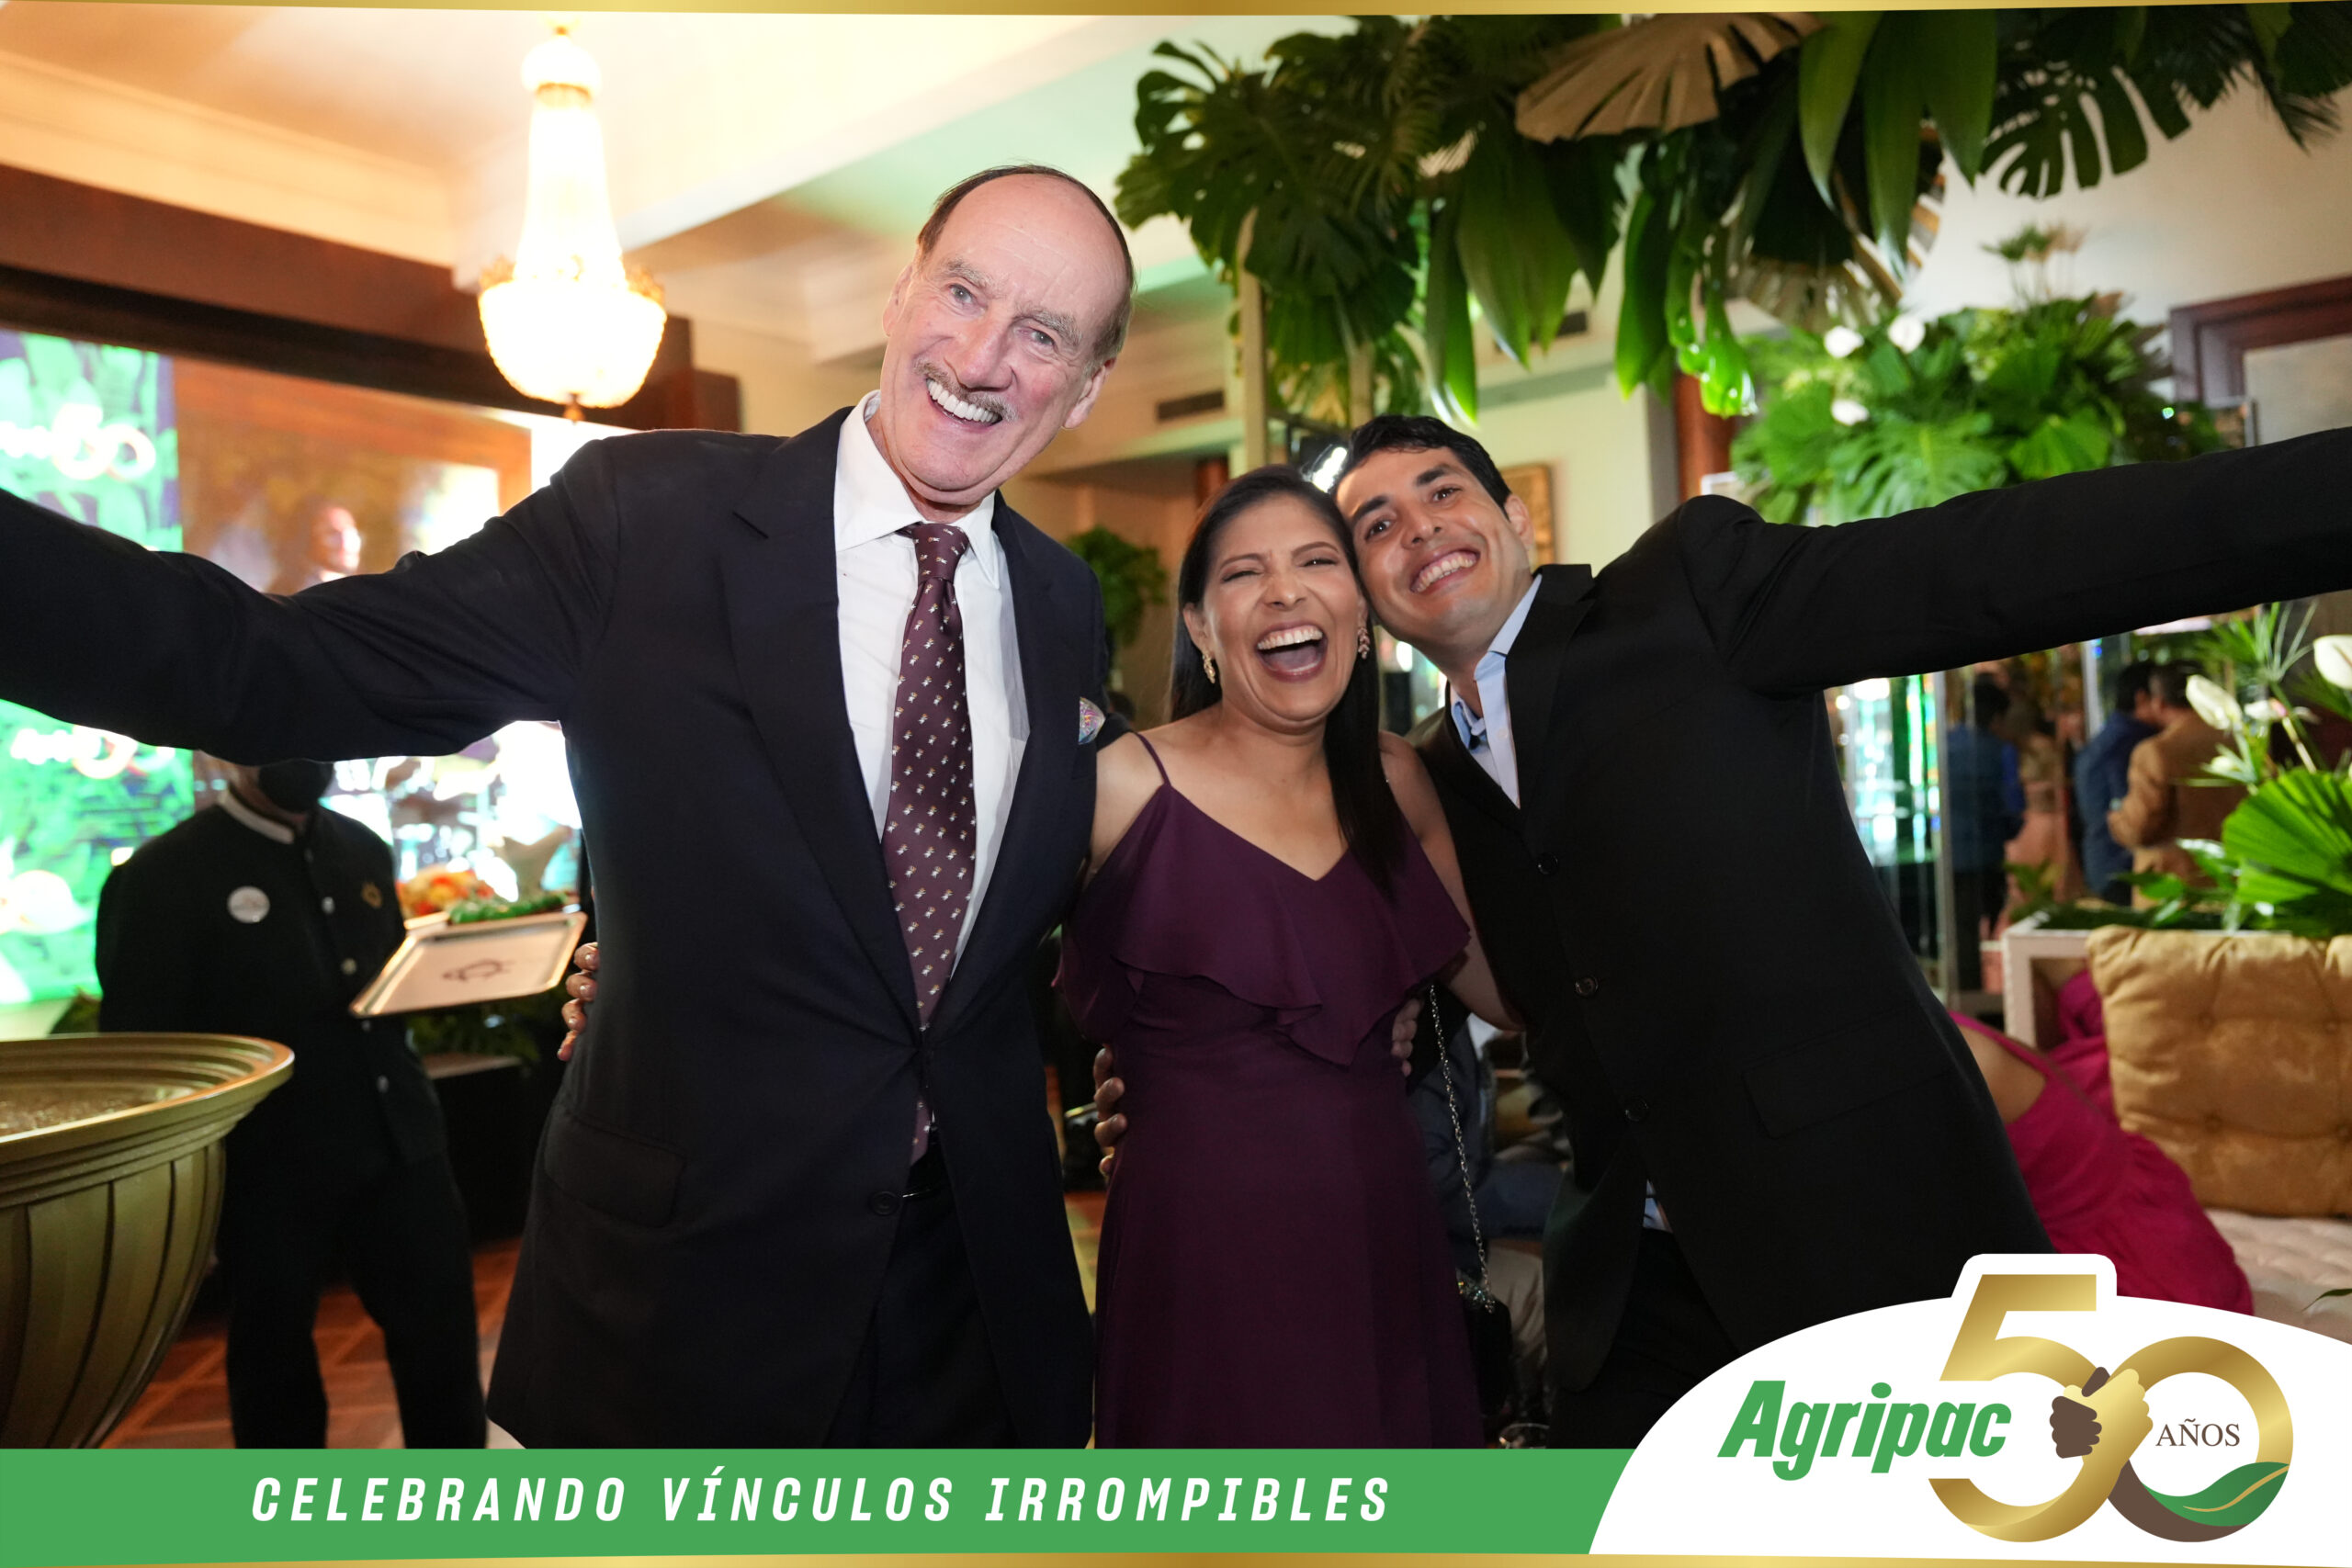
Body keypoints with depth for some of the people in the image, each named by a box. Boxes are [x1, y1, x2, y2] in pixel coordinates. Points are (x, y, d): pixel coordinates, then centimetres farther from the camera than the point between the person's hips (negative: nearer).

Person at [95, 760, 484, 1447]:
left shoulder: (364, 851, 9)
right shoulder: (165, 874, -8)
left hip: (400, 1145, 5)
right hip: (270, 1169, -4)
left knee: (445, 1344, 11)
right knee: (277, 1369, 14)